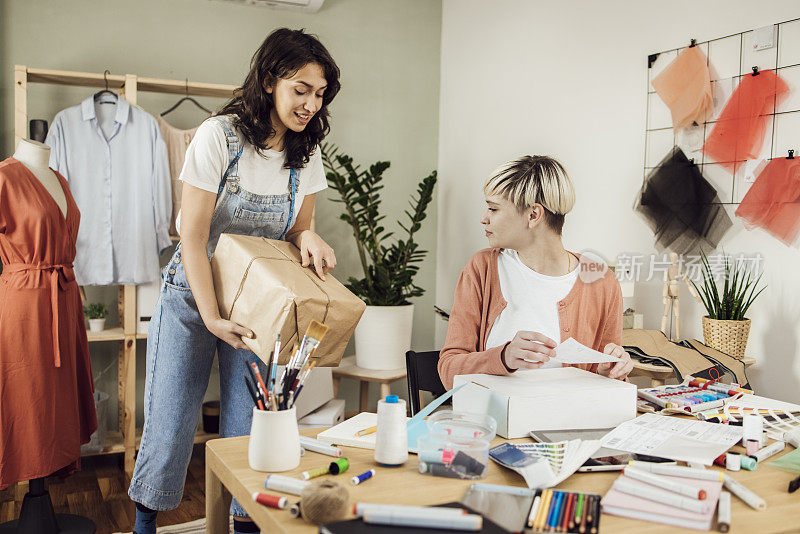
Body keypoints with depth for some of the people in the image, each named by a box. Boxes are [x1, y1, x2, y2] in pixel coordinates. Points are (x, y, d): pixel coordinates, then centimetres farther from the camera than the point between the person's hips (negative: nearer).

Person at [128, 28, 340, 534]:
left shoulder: (307, 155, -1)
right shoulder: (219, 135, -15)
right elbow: (193, 236, -16)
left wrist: (309, 237, -18)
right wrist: (212, 318, -22)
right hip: (193, 295, -3)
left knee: (250, 426, 1)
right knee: (170, 423, 2)